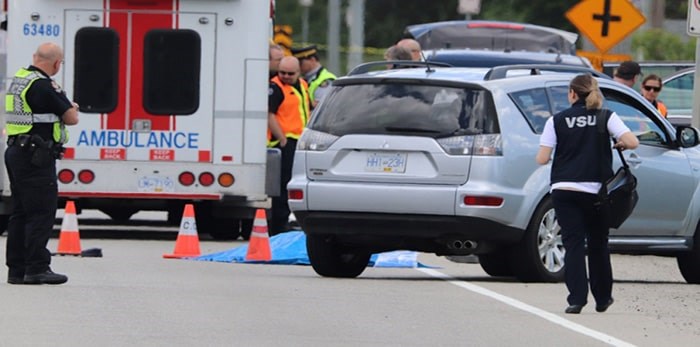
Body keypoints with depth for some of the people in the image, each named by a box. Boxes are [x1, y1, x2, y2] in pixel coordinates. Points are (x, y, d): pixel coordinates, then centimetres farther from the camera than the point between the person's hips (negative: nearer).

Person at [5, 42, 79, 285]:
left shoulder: (19, 80, 14)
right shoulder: (43, 86, -16)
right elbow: (71, 118, -10)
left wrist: (66, 108, 12)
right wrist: (71, 109, 13)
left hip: (16, 153, 10)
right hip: (36, 156, -10)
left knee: (21, 212, 12)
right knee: (42, 212, -8)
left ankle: (16, 269, 13)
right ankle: (37, 268, -10)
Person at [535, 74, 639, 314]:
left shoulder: (557, 121, 1)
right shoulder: (606, 118, 2)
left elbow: (542, 159, -3)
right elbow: (632, 142, -10)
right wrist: (618, 145, 11)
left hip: (564, 191, -1)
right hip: (596, 191, 1)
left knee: (573, 244, -1)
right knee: (598, 244, 15)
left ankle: (577, 298, -13)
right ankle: (602, 298, 25)